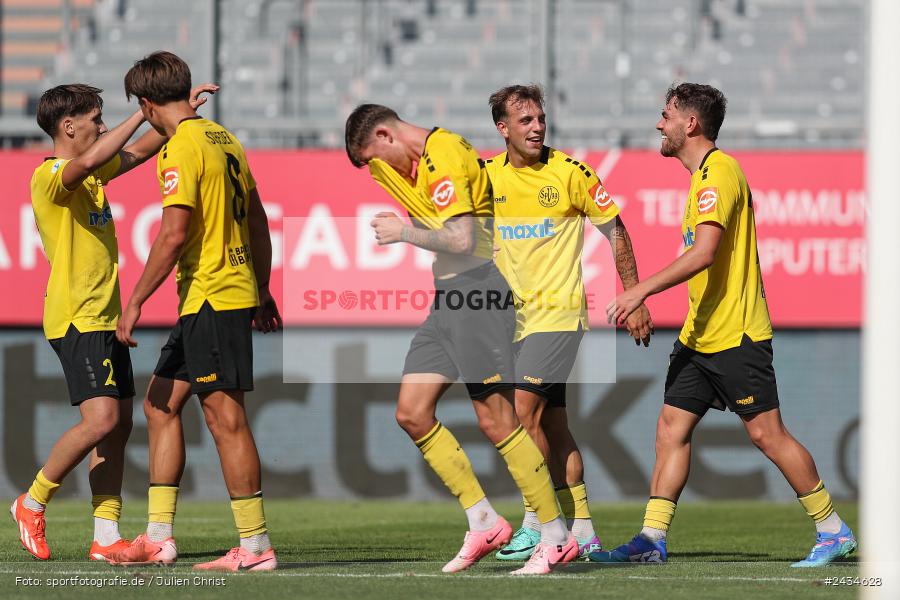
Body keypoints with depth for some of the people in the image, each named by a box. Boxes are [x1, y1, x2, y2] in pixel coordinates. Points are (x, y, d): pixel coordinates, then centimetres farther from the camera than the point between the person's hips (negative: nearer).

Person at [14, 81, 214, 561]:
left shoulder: (93, 175, 15)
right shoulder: (49, 177, -13)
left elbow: (139, 152, 27)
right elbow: (89, 161, -34)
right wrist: (147, 111, -32)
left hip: (106, 318, 10)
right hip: (76, 319, -10)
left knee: (118, 424, 5)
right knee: (101, 419, -18)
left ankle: (106, 536, 6)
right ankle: (32, 503, -1)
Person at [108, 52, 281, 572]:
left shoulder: (182, 149, -13)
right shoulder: (225, 139, 14)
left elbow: (174, 234, -20)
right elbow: (259, 222, 19)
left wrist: (135, 302, -15)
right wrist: (263, 290, 27)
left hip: (211, 299, -10)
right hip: (237, 291, 10)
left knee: (225, 416, -7)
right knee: (162, 405, 13)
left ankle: (256, 545, -5)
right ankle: (159, 537, 13)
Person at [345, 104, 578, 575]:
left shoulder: (444, 156, -14)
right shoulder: (409, 161, 15)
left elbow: (462, 240, -22)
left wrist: (405, 232, -12)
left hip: (479, 289, -10)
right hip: (447, 298, 10)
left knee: (495, 420, -10)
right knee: (411, 413, 4)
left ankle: (556, 537, -4)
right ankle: (483, 524, 8)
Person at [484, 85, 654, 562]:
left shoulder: (569, 172, -6)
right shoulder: (487, 177, 5)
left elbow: (615, 231, 1)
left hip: (557, 311, -5)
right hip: (513, 316, 5)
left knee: (525, 412, -15)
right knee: (553, 425, 7)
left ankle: (536, 525, -9)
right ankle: (582, 531, 12)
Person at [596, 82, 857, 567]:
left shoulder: (718, 172, -15)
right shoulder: (705, 174, 17)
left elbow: (704, 252, -26)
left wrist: (643, 290, -28)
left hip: (736, 336, -10)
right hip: (700, 336, 10)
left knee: (766, 433, -6)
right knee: (671, 428, 3)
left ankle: (833, 531, 3)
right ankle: (651, 540, 2)